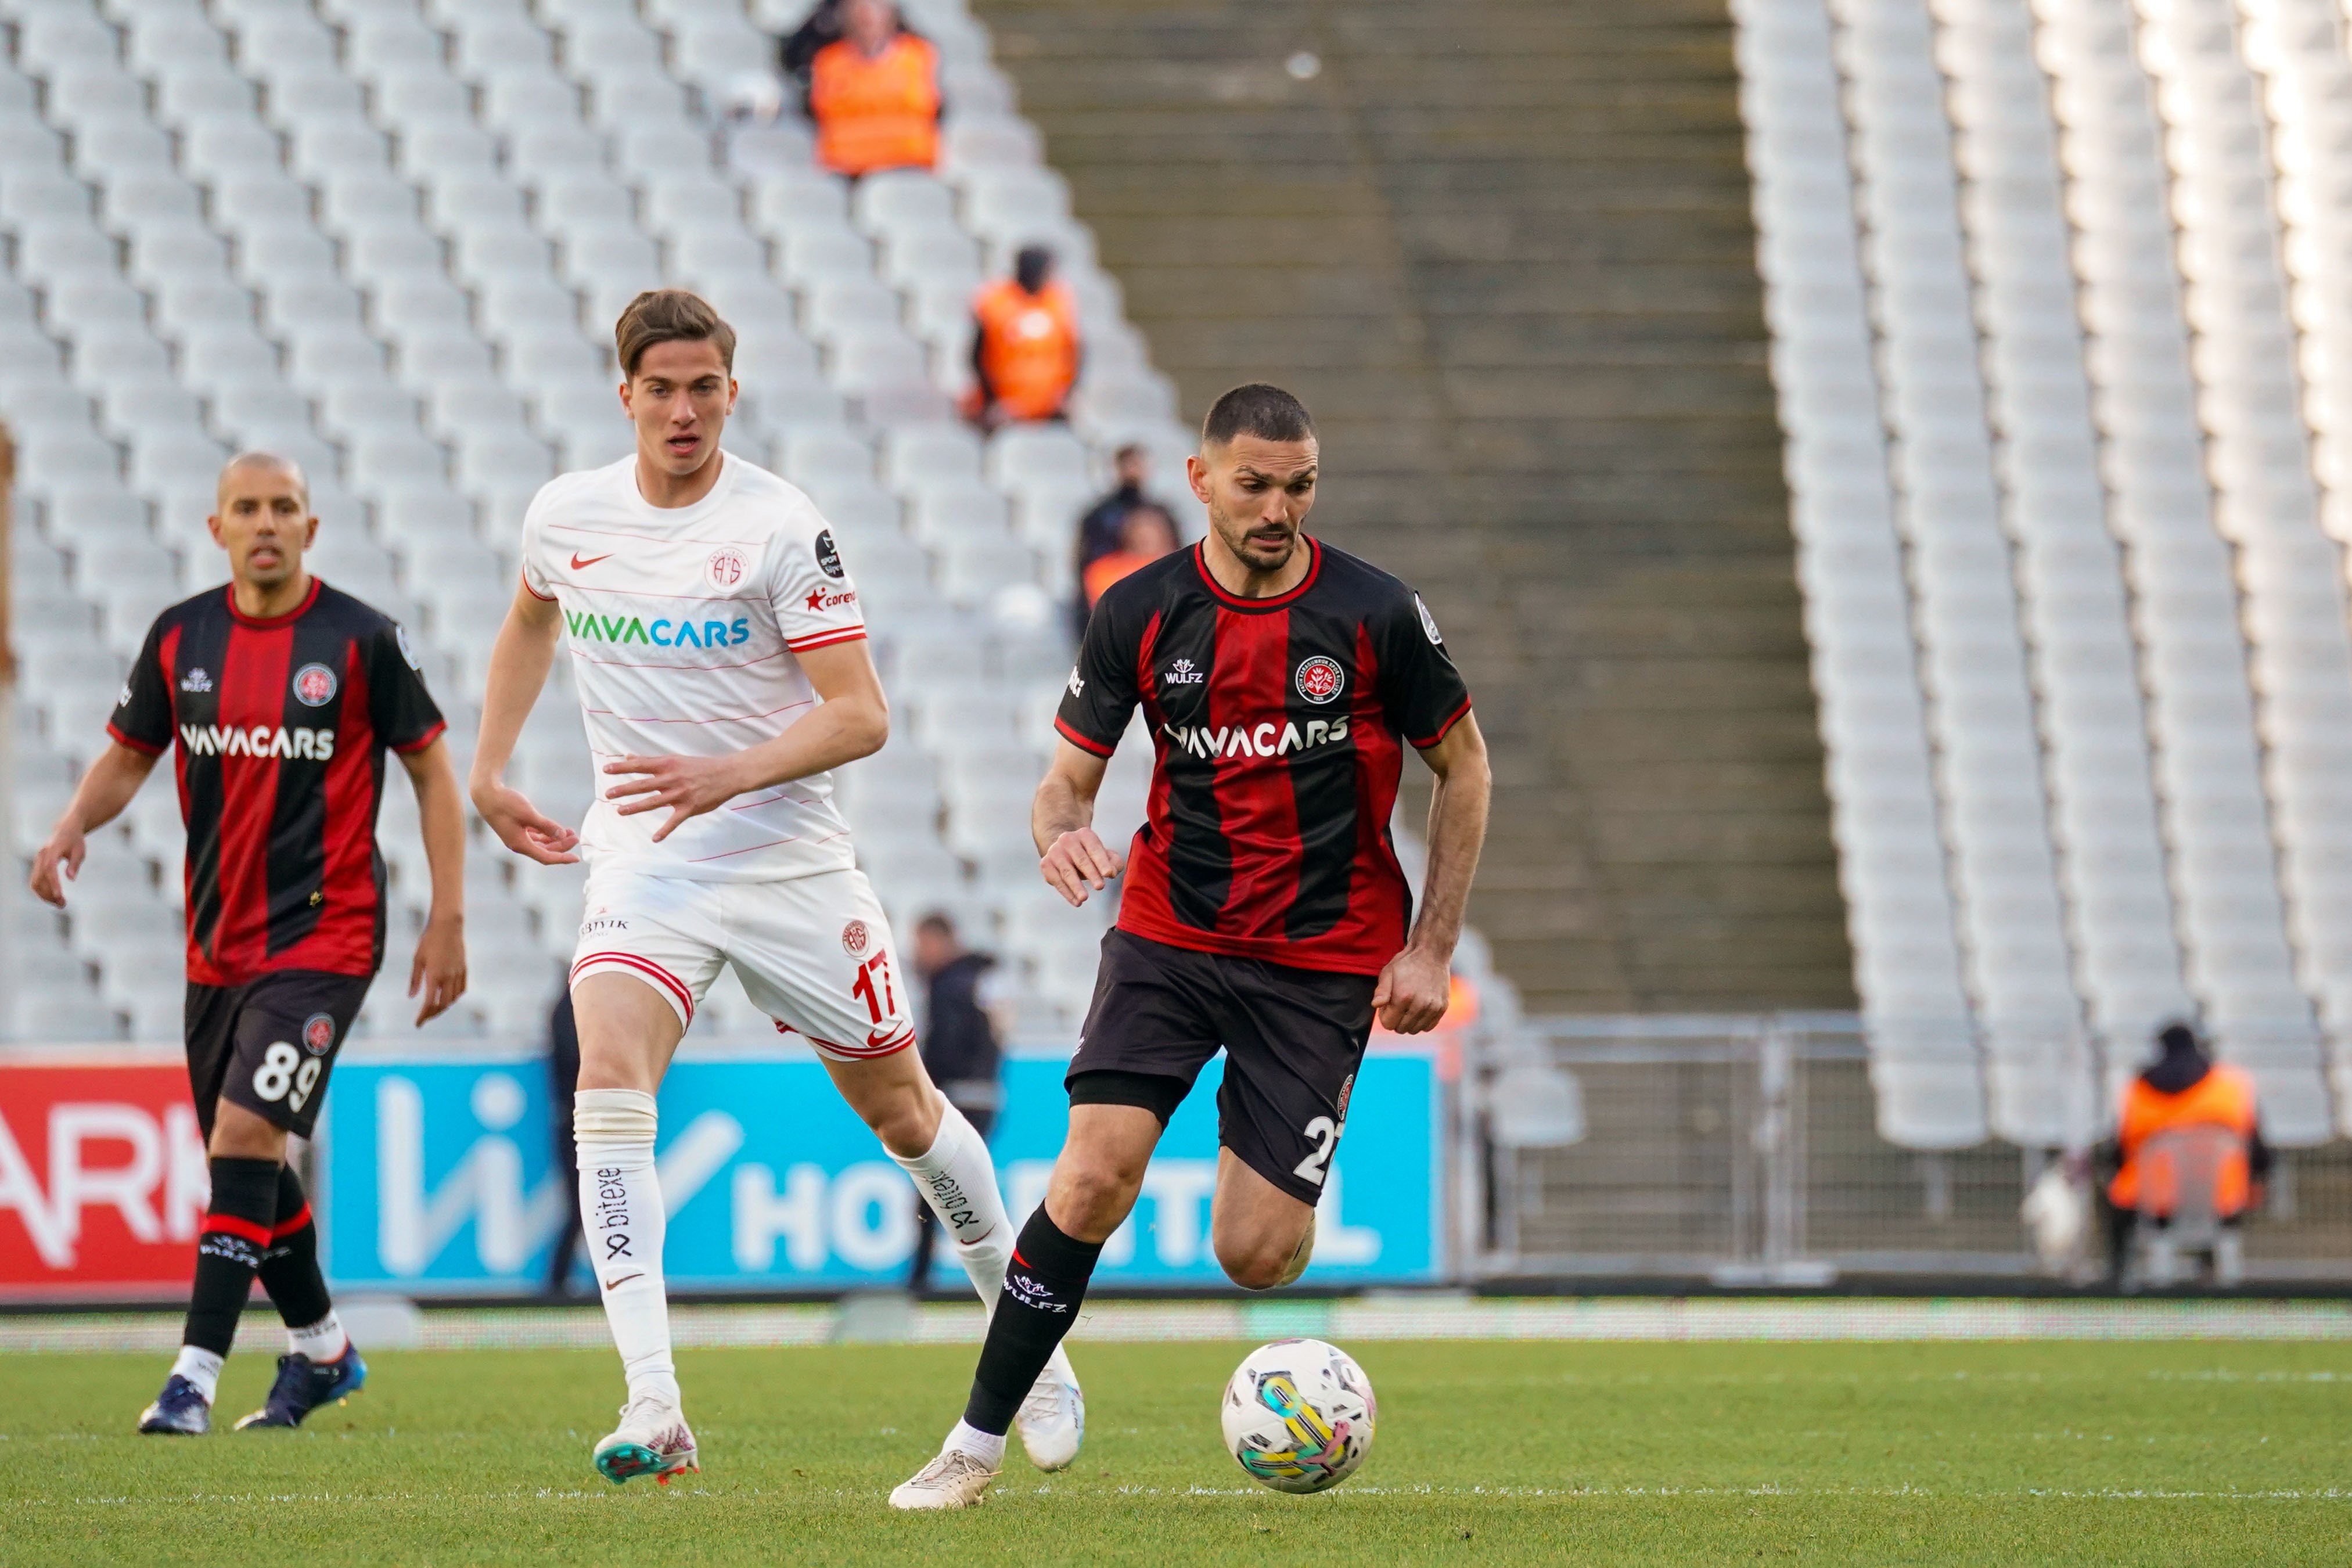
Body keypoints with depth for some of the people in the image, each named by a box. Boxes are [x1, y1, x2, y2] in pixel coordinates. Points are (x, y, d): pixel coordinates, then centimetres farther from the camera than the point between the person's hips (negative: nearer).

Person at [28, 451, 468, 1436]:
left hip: (324, 937, -5)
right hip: (217, 940, 5)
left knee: (246, 1134, -18)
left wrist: (448, 920, -4)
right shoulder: (180, 637, 4)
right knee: (244, 1156, 12)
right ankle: (321, 1349, 33)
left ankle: (196, 1375, -19)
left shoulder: (361, 640, -6)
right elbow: (129, 755, 15)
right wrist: (73, 828, -7)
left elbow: (431, 768, 1)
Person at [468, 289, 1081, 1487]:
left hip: (788, 858, -2)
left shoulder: (779, 528, -11)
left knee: (902, 1110, 9)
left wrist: (731, 773, -26)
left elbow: (860, 715, -13)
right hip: (642, 862, 2)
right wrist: (487, 773, 23)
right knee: (609, 1083, -23)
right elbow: (530, 624, 26)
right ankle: (653, 1410, -30)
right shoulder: (565, 516, 2)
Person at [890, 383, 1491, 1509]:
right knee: (1093, 1176, -20)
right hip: (1169, 934, 1)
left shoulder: (1375, 614, -7)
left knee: (1256, 1256, -8)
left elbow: (1463, 769, 4)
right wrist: (1062, 832, -22)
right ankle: (978, 1442, -9)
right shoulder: (1141, 613, -3)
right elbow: (1068, 778, 4)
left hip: (1324, 961, -1)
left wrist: (1431, 952, -1)